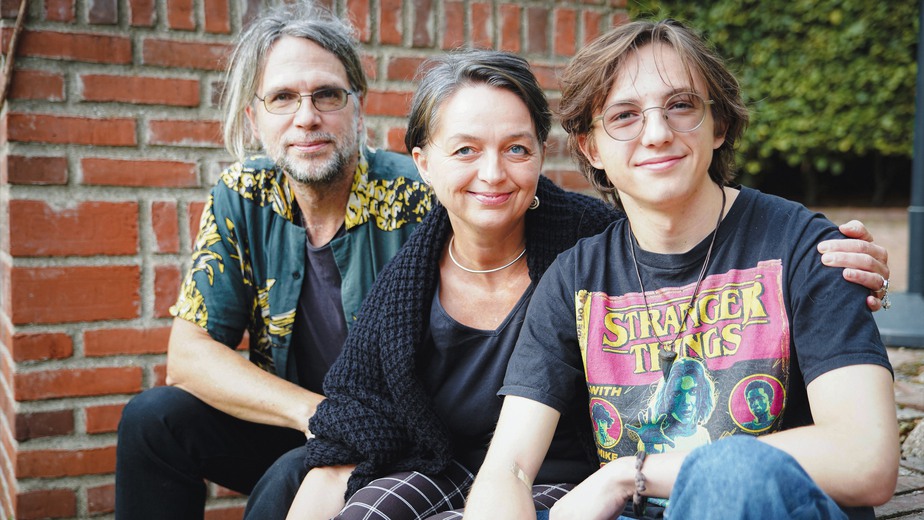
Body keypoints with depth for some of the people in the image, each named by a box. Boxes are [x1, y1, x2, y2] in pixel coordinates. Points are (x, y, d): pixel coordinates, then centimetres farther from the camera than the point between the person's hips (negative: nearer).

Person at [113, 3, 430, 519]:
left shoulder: (414, 202, -18)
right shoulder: (241, 197, -4)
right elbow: (188, 356, -8)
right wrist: (313, 411, -22)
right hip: (286, 429, 5)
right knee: (153, 419, -15)